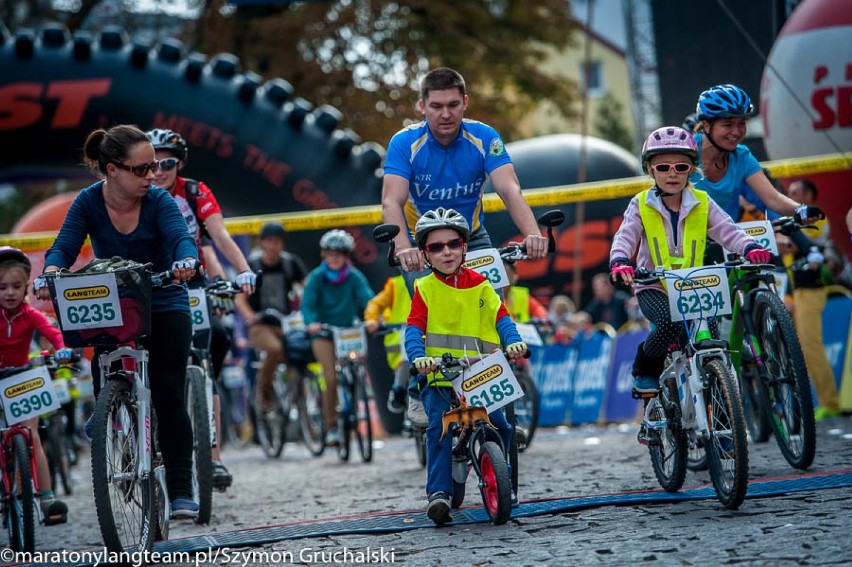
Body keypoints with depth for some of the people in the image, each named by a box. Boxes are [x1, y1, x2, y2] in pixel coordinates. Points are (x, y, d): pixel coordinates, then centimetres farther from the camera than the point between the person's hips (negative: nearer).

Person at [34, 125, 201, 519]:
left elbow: (180, 238, -32)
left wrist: (186, 262, -55)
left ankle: (181, 490, -6)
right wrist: (50, 274, -44)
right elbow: (65, 246, -22)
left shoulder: (159, 201, -16)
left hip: (164, 306, -2)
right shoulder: (89, 202, -12)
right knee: (104, 377, -14)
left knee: (168, 396, -10)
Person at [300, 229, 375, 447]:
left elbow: (367, 298, -19)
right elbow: (307, 303, -18)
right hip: (323, 333, -2)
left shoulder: (354, 277, -5)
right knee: (332, 379, -15)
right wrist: (311, 323, -39)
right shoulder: (316, 277, -7)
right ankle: (331, 427, -4)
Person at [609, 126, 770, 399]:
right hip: (653, 288, -2)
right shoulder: (641, 205, 0)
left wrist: (750, 248, -29)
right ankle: (644, 371, -3)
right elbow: (625, 236, -11)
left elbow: (727, 230, -7)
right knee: (669, 323, -31)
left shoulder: (702, 204, 3)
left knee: (711, 335, -19)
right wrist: (619, 262, -34)